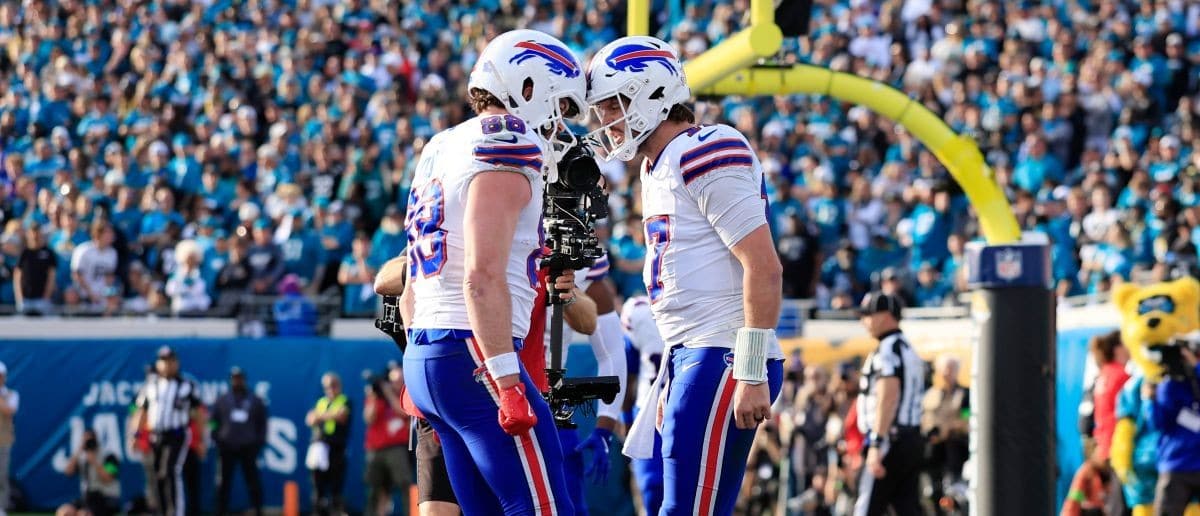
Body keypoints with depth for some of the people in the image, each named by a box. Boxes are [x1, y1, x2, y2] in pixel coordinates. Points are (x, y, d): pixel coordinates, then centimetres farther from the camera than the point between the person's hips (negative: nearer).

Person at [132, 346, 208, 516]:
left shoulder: (187, 385, 2)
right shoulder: (151, 385, 10)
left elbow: (198, 412, 5)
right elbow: (142, 411, 15)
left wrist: (201, 438, 2)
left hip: (177, 436, -4)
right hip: (156, 436, 4)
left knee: (173, 473, -18)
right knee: (159, 477, 5)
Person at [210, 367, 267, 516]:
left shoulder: (255, 401, 8)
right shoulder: (222, 400, 9)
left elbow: (262, 423, 9)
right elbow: (214, 420, 9)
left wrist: (260, 442, 1)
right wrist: (217, 439, -1)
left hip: (248, 448, -1)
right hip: (227, 447, 1)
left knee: (253, 481, 0)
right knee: (224, 481, 2)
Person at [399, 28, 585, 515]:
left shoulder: (440, 150, 21)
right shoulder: (506, 144, -9)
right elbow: (483, 277, -20)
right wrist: (507, 380, -21)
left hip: (423, 353, 10)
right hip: (474, 353, -10)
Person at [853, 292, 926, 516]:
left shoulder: (888, 350, -11)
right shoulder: (909, 349, 20)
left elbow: (888, 399, -21)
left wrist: (876, 444, -25)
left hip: (891, 439, -9)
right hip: (913, 437, 9)